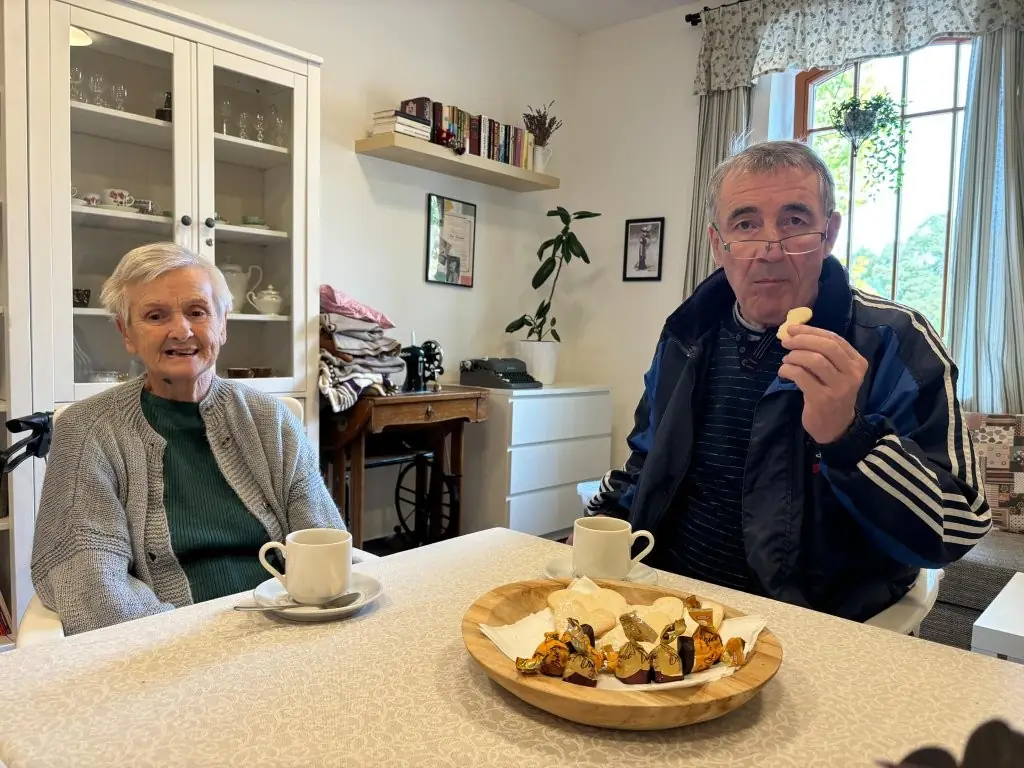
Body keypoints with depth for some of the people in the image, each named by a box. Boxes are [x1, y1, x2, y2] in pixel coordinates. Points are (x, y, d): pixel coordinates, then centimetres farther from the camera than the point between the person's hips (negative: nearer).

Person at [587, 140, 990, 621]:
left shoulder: (894, 343, -6)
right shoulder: (690, 334, 7)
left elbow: (959, 529, -13)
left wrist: (846, 435, -27)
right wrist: (600, 525, 7)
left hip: (810, 630, -3)